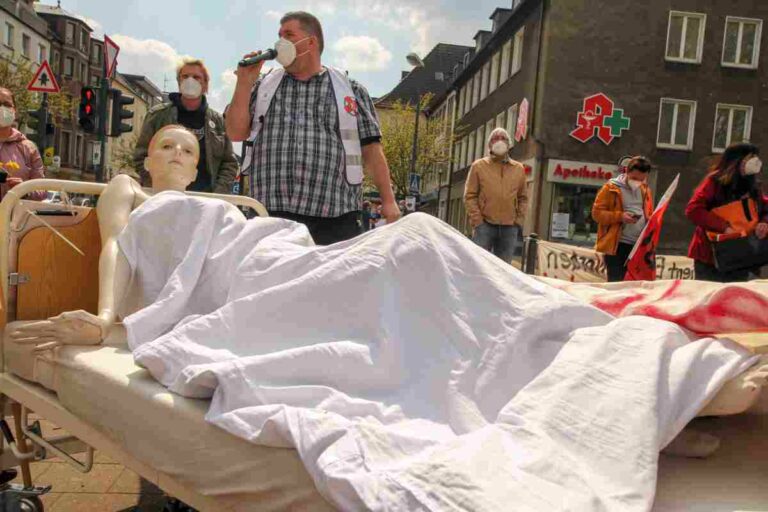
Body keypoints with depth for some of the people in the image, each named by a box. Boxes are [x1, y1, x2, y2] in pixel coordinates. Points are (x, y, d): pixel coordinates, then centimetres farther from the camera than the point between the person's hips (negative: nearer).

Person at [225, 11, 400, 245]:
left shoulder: (350, 90, 10)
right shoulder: (264, 86, 15)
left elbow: (371, 149, 6)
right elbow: (236, 133, 9)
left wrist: (389, 201, -2)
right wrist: (244, 82, 0)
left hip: (335, 219, -1)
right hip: (272, 216, 2)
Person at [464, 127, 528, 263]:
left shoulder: (519, 168, 14)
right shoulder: (479, 166, 6)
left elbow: (523, 198, 16)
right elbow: (470, 196, 2)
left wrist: (519, 221, 4)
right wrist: (477, 221, -7)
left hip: (510, 228, 3)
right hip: (484, 226, -3)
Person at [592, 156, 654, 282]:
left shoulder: (645, 190, 16)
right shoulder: (611, 188, -2)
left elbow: (649, 215, 26)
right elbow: (597, 212, -6)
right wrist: (619, 216, -18)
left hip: (640, 246, 6)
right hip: (617, 244, -6)